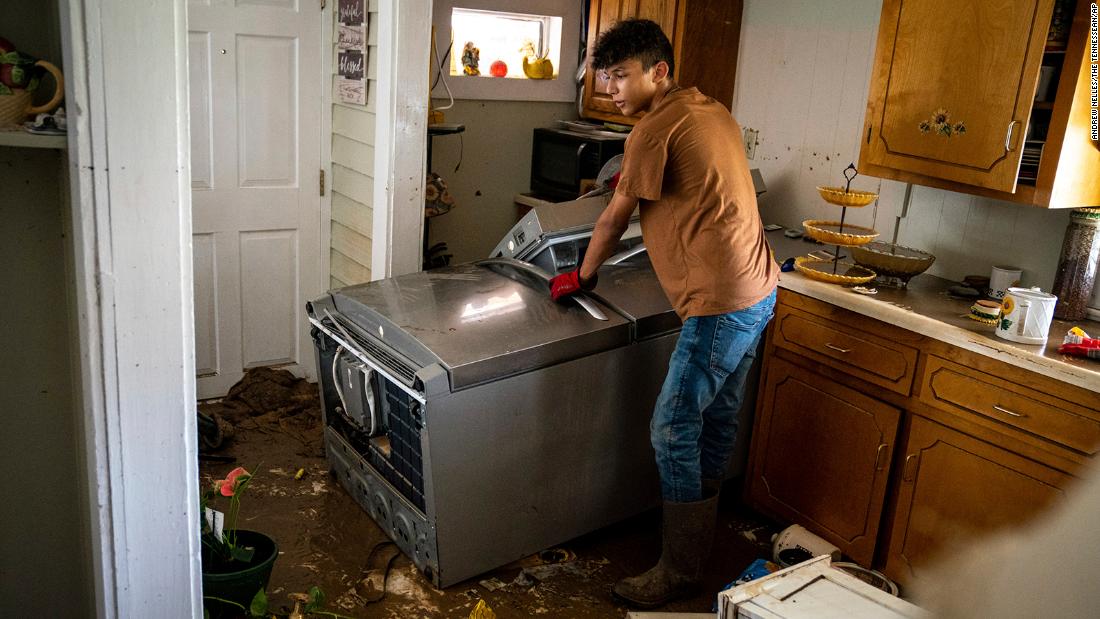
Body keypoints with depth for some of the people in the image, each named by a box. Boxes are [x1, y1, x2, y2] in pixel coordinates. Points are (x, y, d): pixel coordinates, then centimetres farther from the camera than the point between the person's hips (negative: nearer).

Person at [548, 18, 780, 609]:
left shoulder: (655, 129, -13)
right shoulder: (713, 111, 13)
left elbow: (614, 219, -3)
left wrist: (581, 276, 11)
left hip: (721, 303, -10)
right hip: (758, 289, 10)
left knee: (673, 432, -2)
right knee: (717, 417, 20)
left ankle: (678, 572, 10)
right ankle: (701, 531, 37)